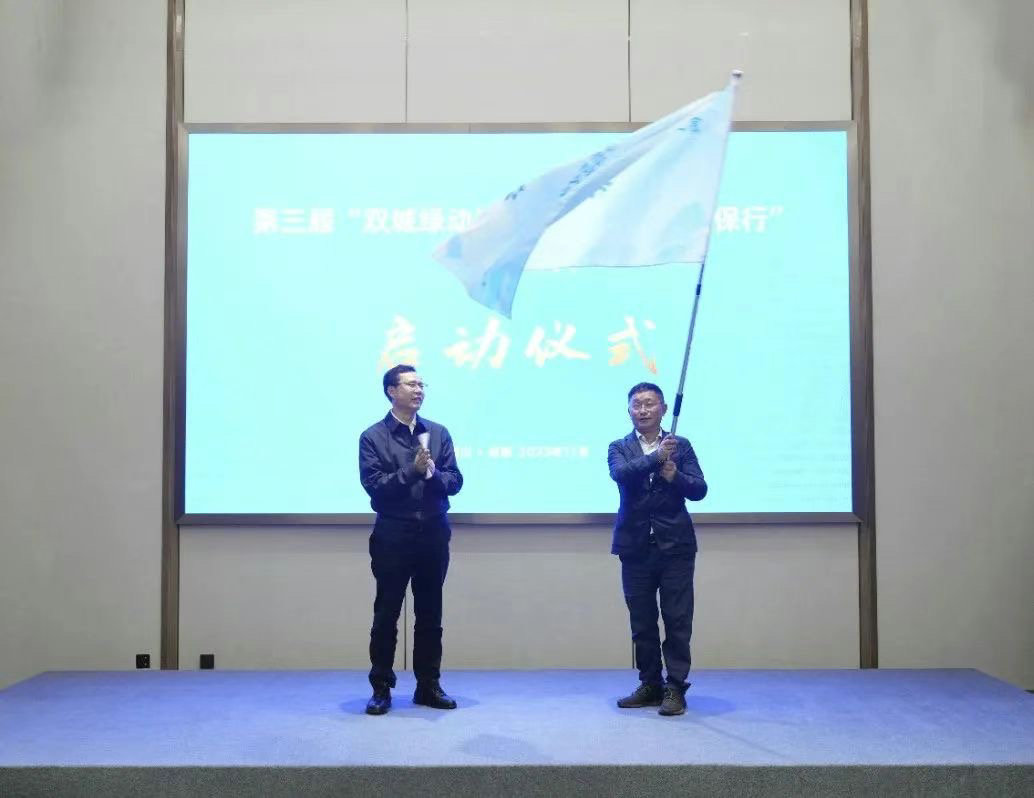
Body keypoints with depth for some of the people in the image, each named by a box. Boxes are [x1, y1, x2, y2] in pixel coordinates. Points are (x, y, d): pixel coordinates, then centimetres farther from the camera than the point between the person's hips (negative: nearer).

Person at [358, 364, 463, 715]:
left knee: (430, 614, 9)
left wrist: (433, 474, -16)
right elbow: (374, 485, -11)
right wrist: (412, 470, -20)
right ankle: (381, 689, 12)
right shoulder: (373, 437, -2)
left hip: (434, 532, 4)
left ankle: (429, 686, 19)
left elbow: (455, 480, 5)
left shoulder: (438, 432, 9)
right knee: (386, 614, 3)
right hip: (393, 534, -3)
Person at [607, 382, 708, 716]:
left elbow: (699, 490, -1)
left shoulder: (680, 446, 7)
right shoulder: (619, 448, 7)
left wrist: (675, 476, -20)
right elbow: (621, 474, -14)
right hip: (636, 547, 1)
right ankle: (650, 685, 19)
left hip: (675, 546, -1)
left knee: (677, 620, -1)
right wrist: (656, 457, -23)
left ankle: (675, 688, 7)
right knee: (642, 622, 8)